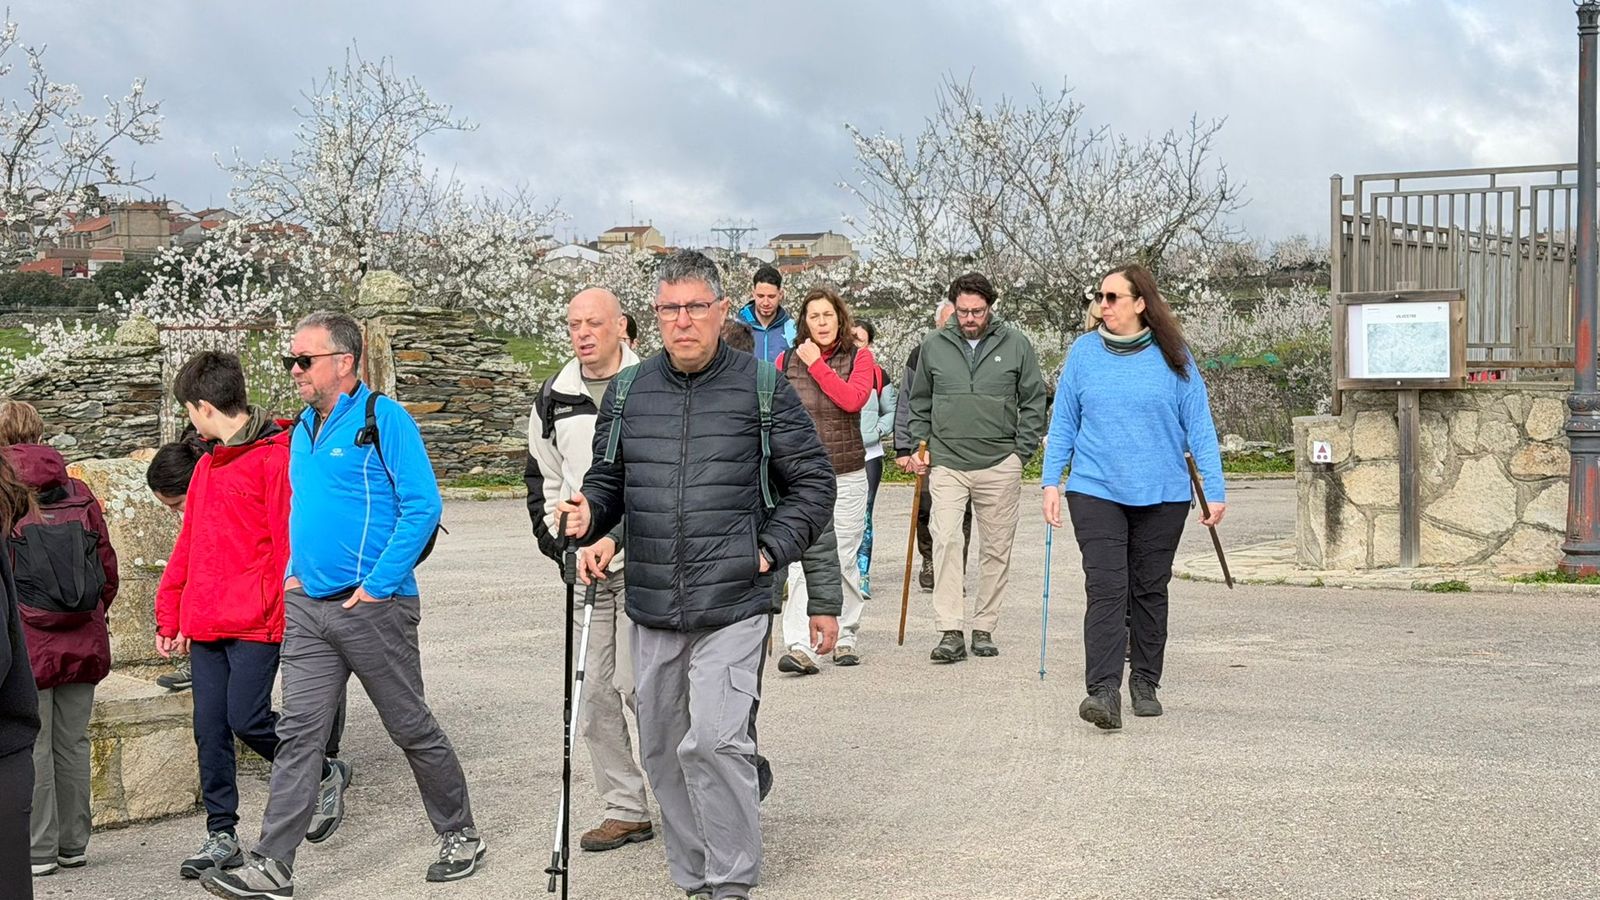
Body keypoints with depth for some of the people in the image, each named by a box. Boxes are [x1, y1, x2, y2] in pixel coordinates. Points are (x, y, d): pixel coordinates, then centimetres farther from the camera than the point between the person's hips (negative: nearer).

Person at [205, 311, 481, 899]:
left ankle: (460, 837, 23)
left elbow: (422, 507, -16)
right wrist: (294, 571, 13)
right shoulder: (302, 429, 13)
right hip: (308, 609, 7)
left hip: (373, 607, -6)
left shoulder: (383, 418, -10)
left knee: (411, 728, 6)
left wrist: (377, 585, -17)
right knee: (298, 734, 2)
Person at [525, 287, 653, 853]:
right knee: (594, 691, 5)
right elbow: (542, 478, 20)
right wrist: (558, 542, 8)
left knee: (637, 682, -10)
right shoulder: (555, 399, 11)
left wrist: (617, 537, -19)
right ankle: (625, 810, 16)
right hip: (585, 567, 6)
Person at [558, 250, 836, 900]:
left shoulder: (762, 389, -1)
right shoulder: (627, 393, 8)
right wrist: (588, 515, -5)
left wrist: (770, 551, -7)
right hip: (652, 608, 5)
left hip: (732, 606, -4)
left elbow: (811, 483, 4)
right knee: (662, 751, 11)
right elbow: (608, 480, 17)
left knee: (713, 740, -17)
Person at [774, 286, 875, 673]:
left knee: (842, 561, 6)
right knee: (801, 562, -11)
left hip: (846, 476, 0)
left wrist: (817, 365, -11)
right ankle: (799, 647, -15)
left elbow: (853, 399, -15)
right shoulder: (786, 361, 7)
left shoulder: (859, 357, 4)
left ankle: (845, 638, 21)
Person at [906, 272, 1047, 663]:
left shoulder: (1015, 344, 1)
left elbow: (1033, 401, 6)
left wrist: (1022, 451, 0)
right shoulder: (934, 345, 4)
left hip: (1000, 464, 0)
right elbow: (920, 401, 15)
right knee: (945, 541, -13)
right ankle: (951, 631, -13)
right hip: (947, 463, 0)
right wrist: (920, 445, 7)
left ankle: (984, 628, 17)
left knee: (996, 549, 6)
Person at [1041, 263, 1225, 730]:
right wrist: (1051, 482, 0)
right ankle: (1103, 692, -16)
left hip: (1162, 495, 1)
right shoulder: (1083, 352, 3)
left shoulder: (1172, 357, 1)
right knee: (1106, 590, -11)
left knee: (1150, 591, 11)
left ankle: (1145, 684, 23)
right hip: (1095, 491, 0)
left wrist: (1215, 490, -1)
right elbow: (1063, 423, 7)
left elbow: (1199, 426, 3)